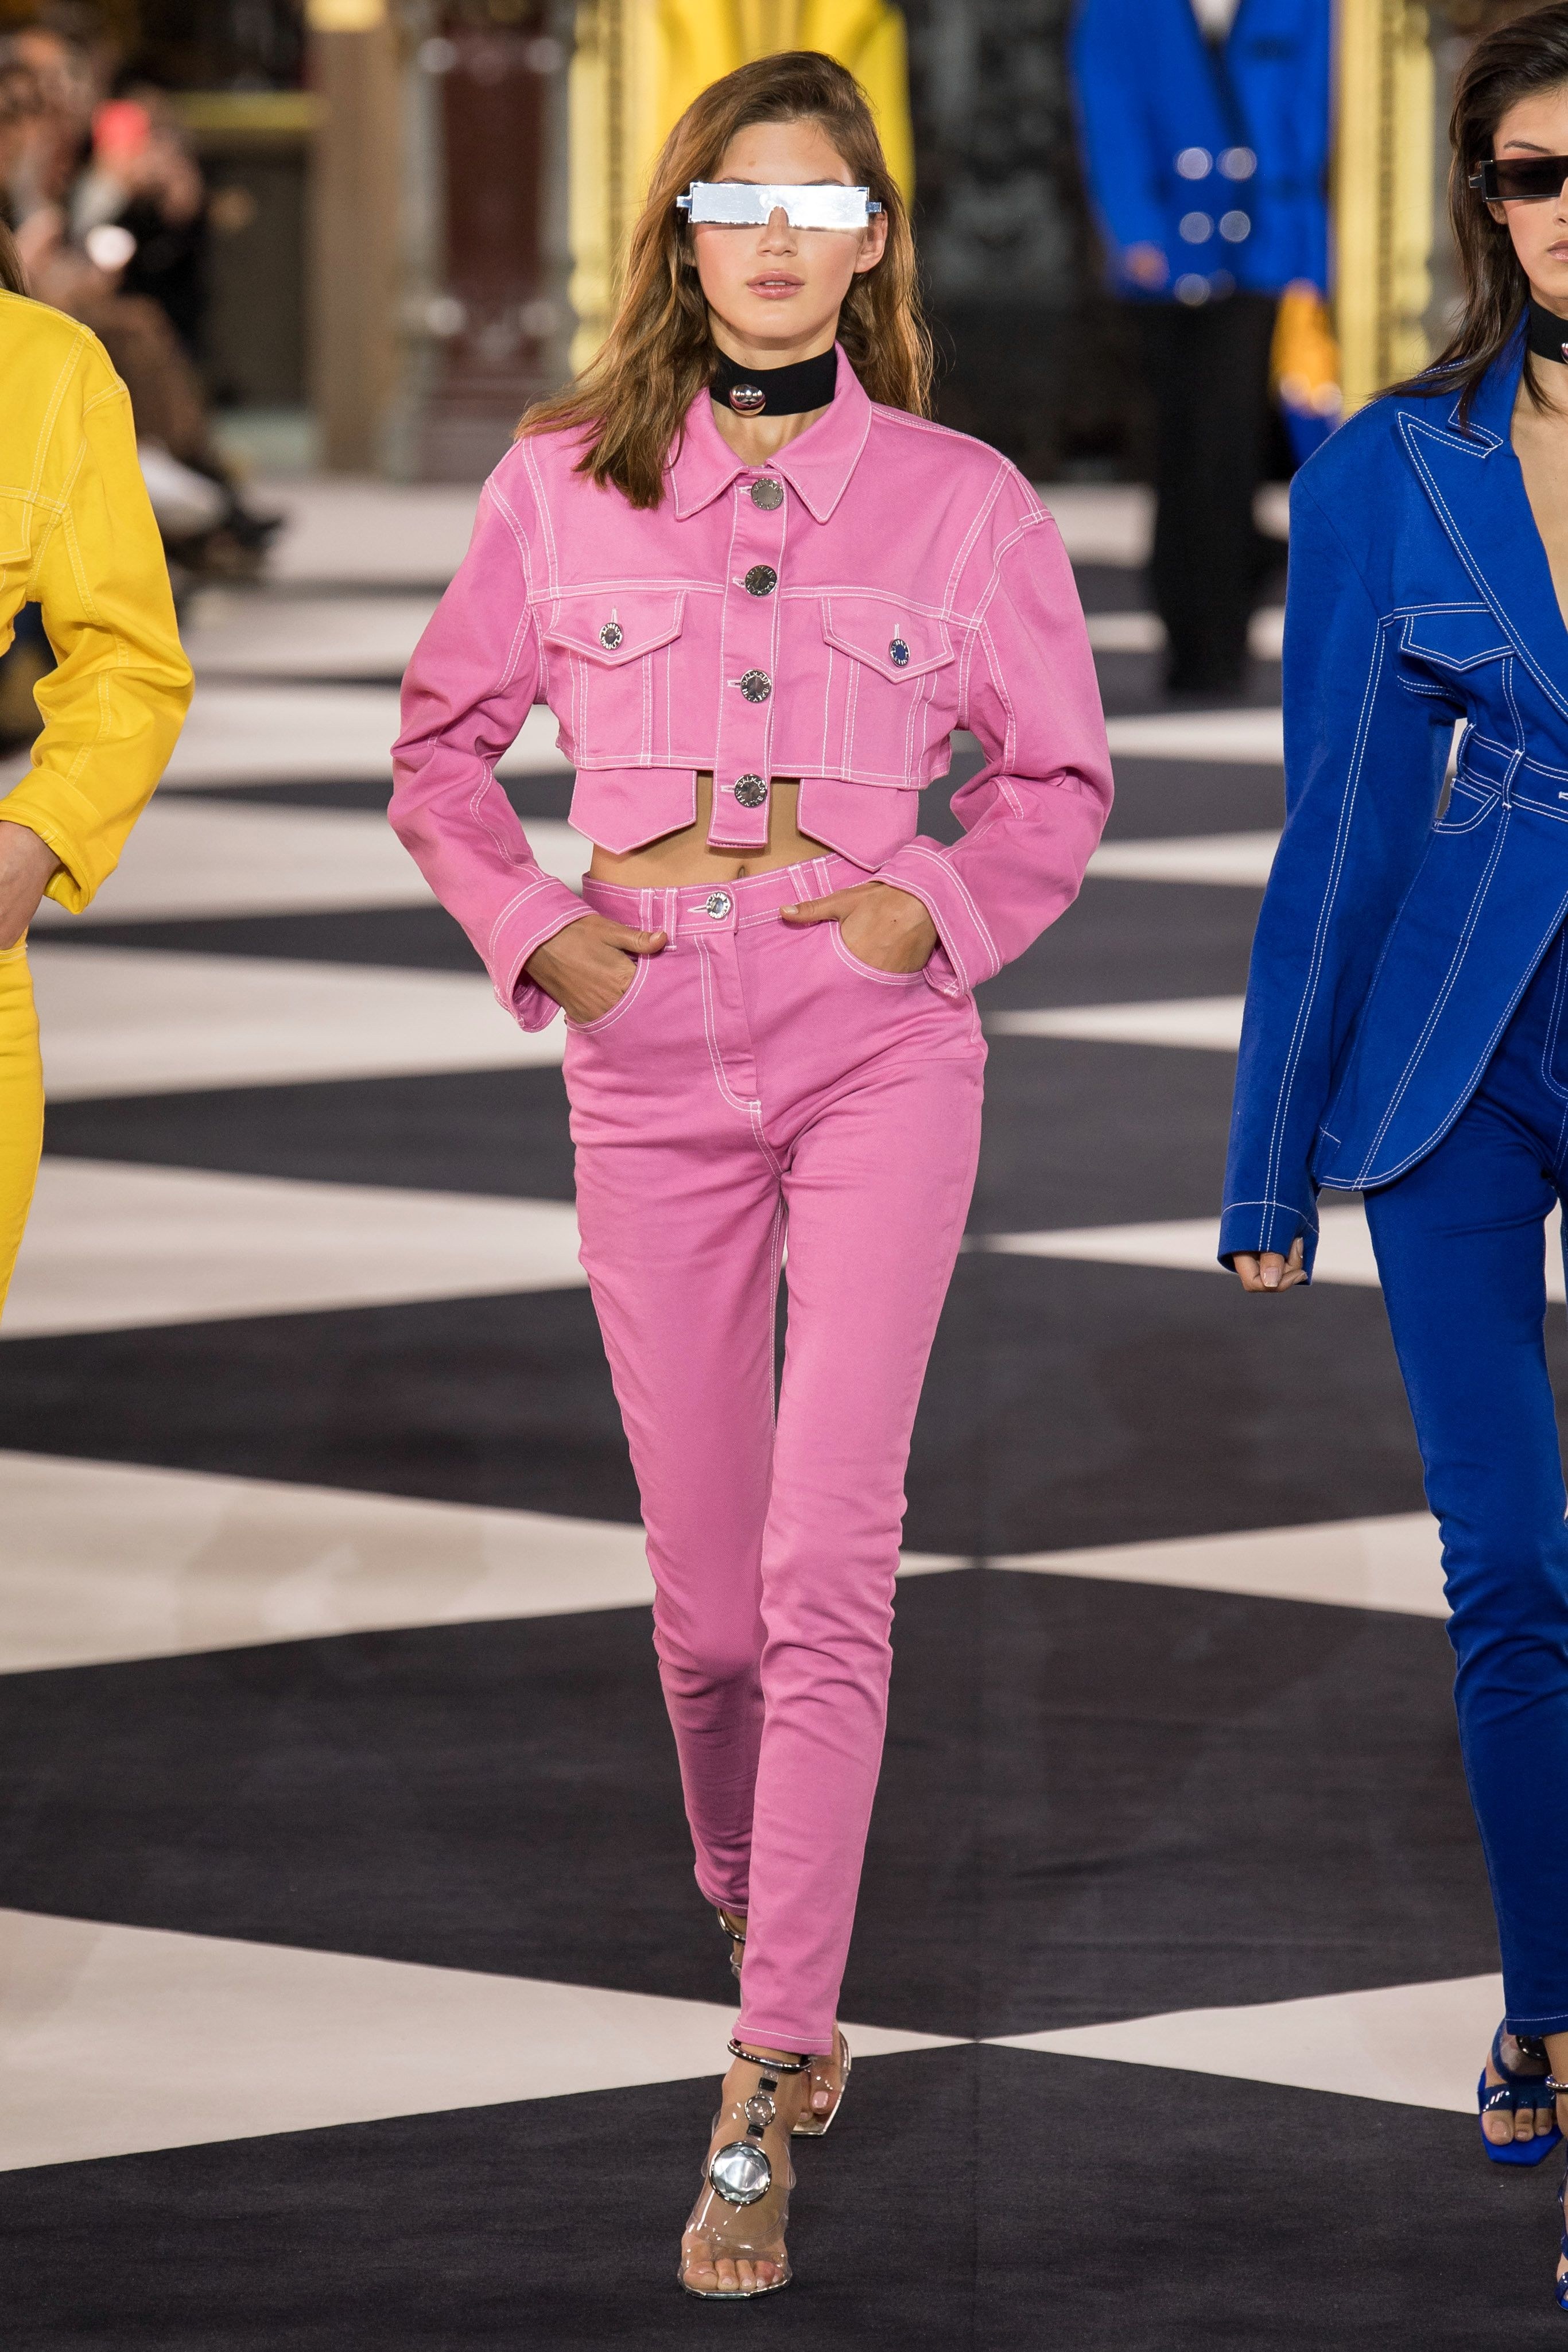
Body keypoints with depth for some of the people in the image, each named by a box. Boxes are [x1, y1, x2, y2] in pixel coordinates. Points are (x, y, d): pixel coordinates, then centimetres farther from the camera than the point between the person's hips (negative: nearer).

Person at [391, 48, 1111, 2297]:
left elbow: (1059, 777, 14)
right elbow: (443, 743, 14)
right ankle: (757, 1923, 35)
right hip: (651, 1068, 2)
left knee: (825, 1567, -13)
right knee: (704, 1585, 6)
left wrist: (946, 910, -4)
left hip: (881, 1053, -2)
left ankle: (761, 2101, -14)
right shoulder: (565, 485, 4)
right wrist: (529, 925, -1)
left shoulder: (965, 503, 2)